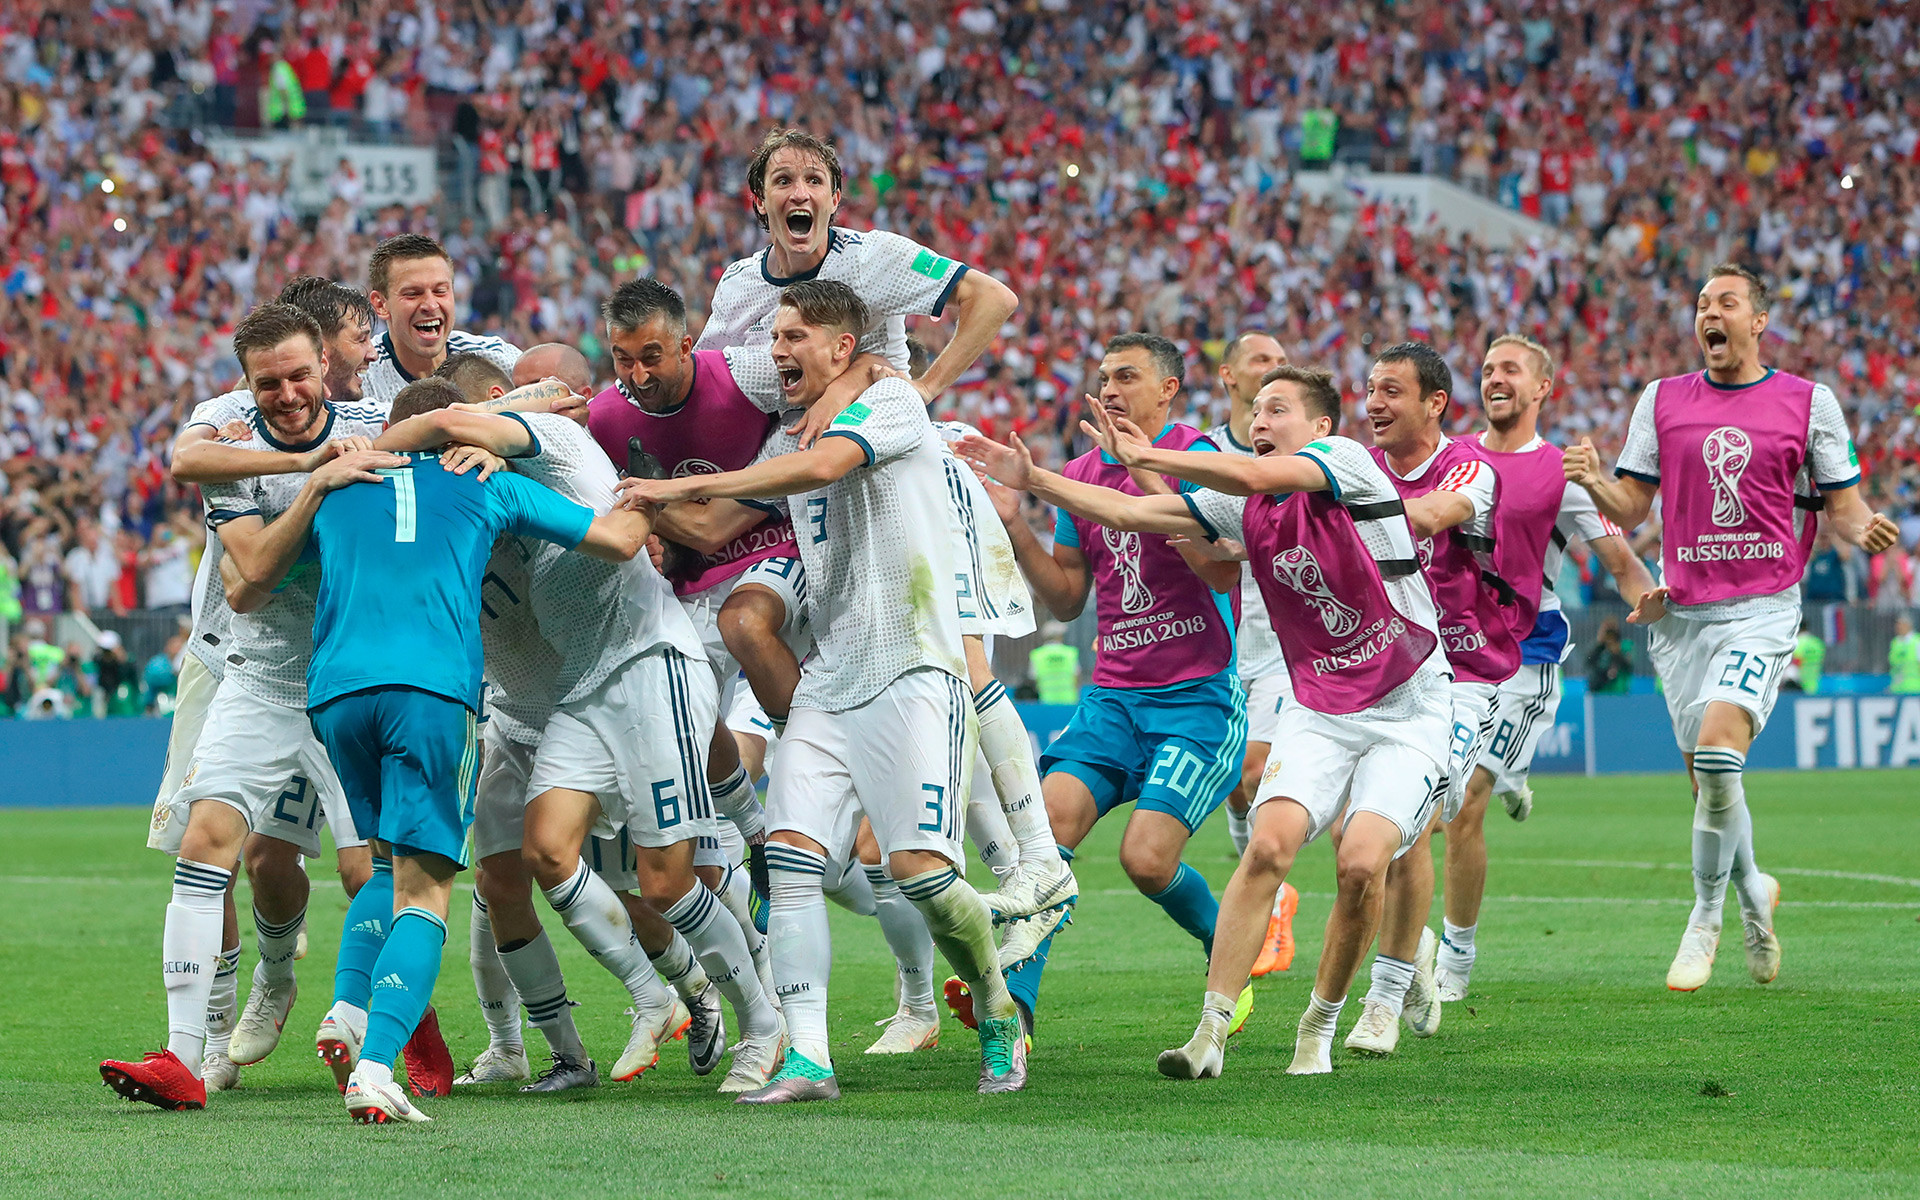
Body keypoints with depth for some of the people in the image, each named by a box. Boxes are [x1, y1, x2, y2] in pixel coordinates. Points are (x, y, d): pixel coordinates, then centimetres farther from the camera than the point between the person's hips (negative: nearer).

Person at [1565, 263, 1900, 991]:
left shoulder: (1810, 403, 4)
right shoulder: (1662, 400, 10)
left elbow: (1840, 505, 7)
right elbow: (1631, 509, 9)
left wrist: (1864, 530, -15)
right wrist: (1594, 481, -11)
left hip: (1763, 607, -3)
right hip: (1681, 610, 3)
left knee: (1718, 753, -21)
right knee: (1706, 776, 5)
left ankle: (1706, 918, -6)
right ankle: (1753, 892, 33)